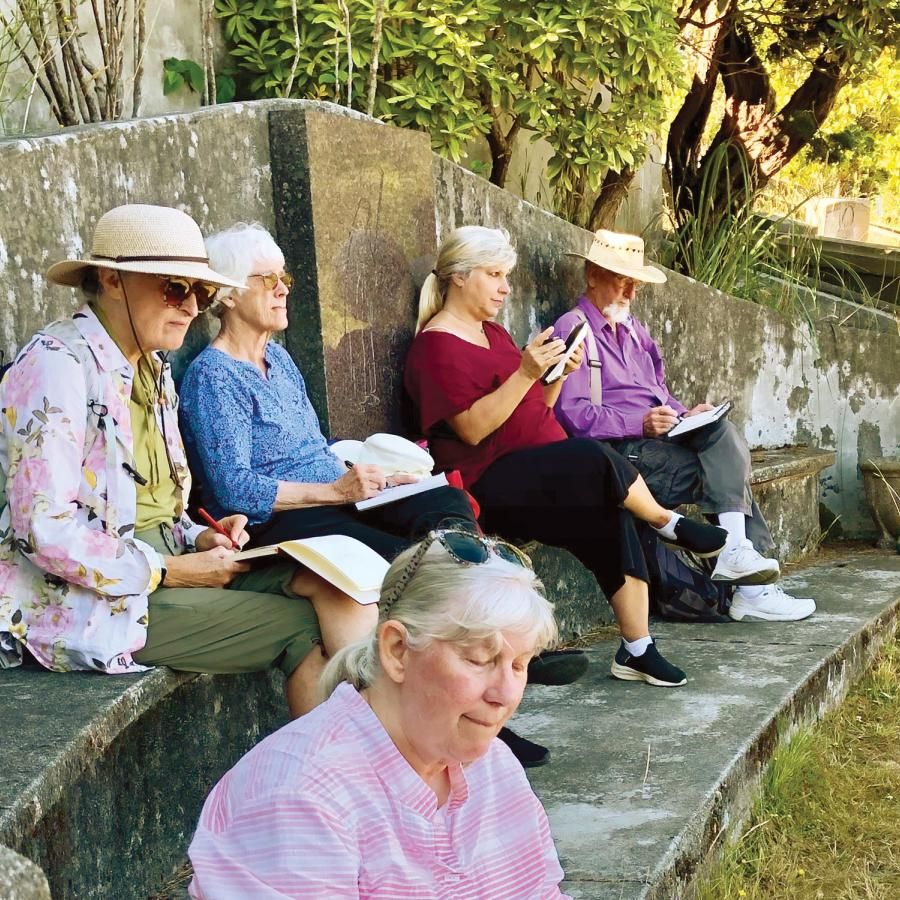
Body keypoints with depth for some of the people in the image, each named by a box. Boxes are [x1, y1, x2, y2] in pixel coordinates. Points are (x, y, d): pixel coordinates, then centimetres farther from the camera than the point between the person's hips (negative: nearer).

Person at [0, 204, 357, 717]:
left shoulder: (153, 367, 13)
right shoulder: (59, 366, -14)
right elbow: (46, 529, -21)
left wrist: (197, 539, 2)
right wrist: (167, 572, -17)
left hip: (163, 565, 8)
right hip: (94, 601, -8)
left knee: (324, 586, -12)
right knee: (302, 622, -14)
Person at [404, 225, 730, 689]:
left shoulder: (494, 334, 20)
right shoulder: (435, 346, -7)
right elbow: (473, 428, -17)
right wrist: (525, 372, -23)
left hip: (543, 474, 9)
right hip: (491, 484, -9)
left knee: (611, 518, -17)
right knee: (592, 458, -30)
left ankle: (636, 650, -15)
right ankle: (672, 525, -5)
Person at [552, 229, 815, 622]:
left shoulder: (633, 329, 25)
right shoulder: (572, 330, -4)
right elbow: (574, 415, -15)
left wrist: (684, 414, 2)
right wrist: (641, 423, -23)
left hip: (656, 439, 8)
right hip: (617, 450, -8)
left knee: (722, 432, -18)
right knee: (725, 470, -21)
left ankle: (737, 551, -25)